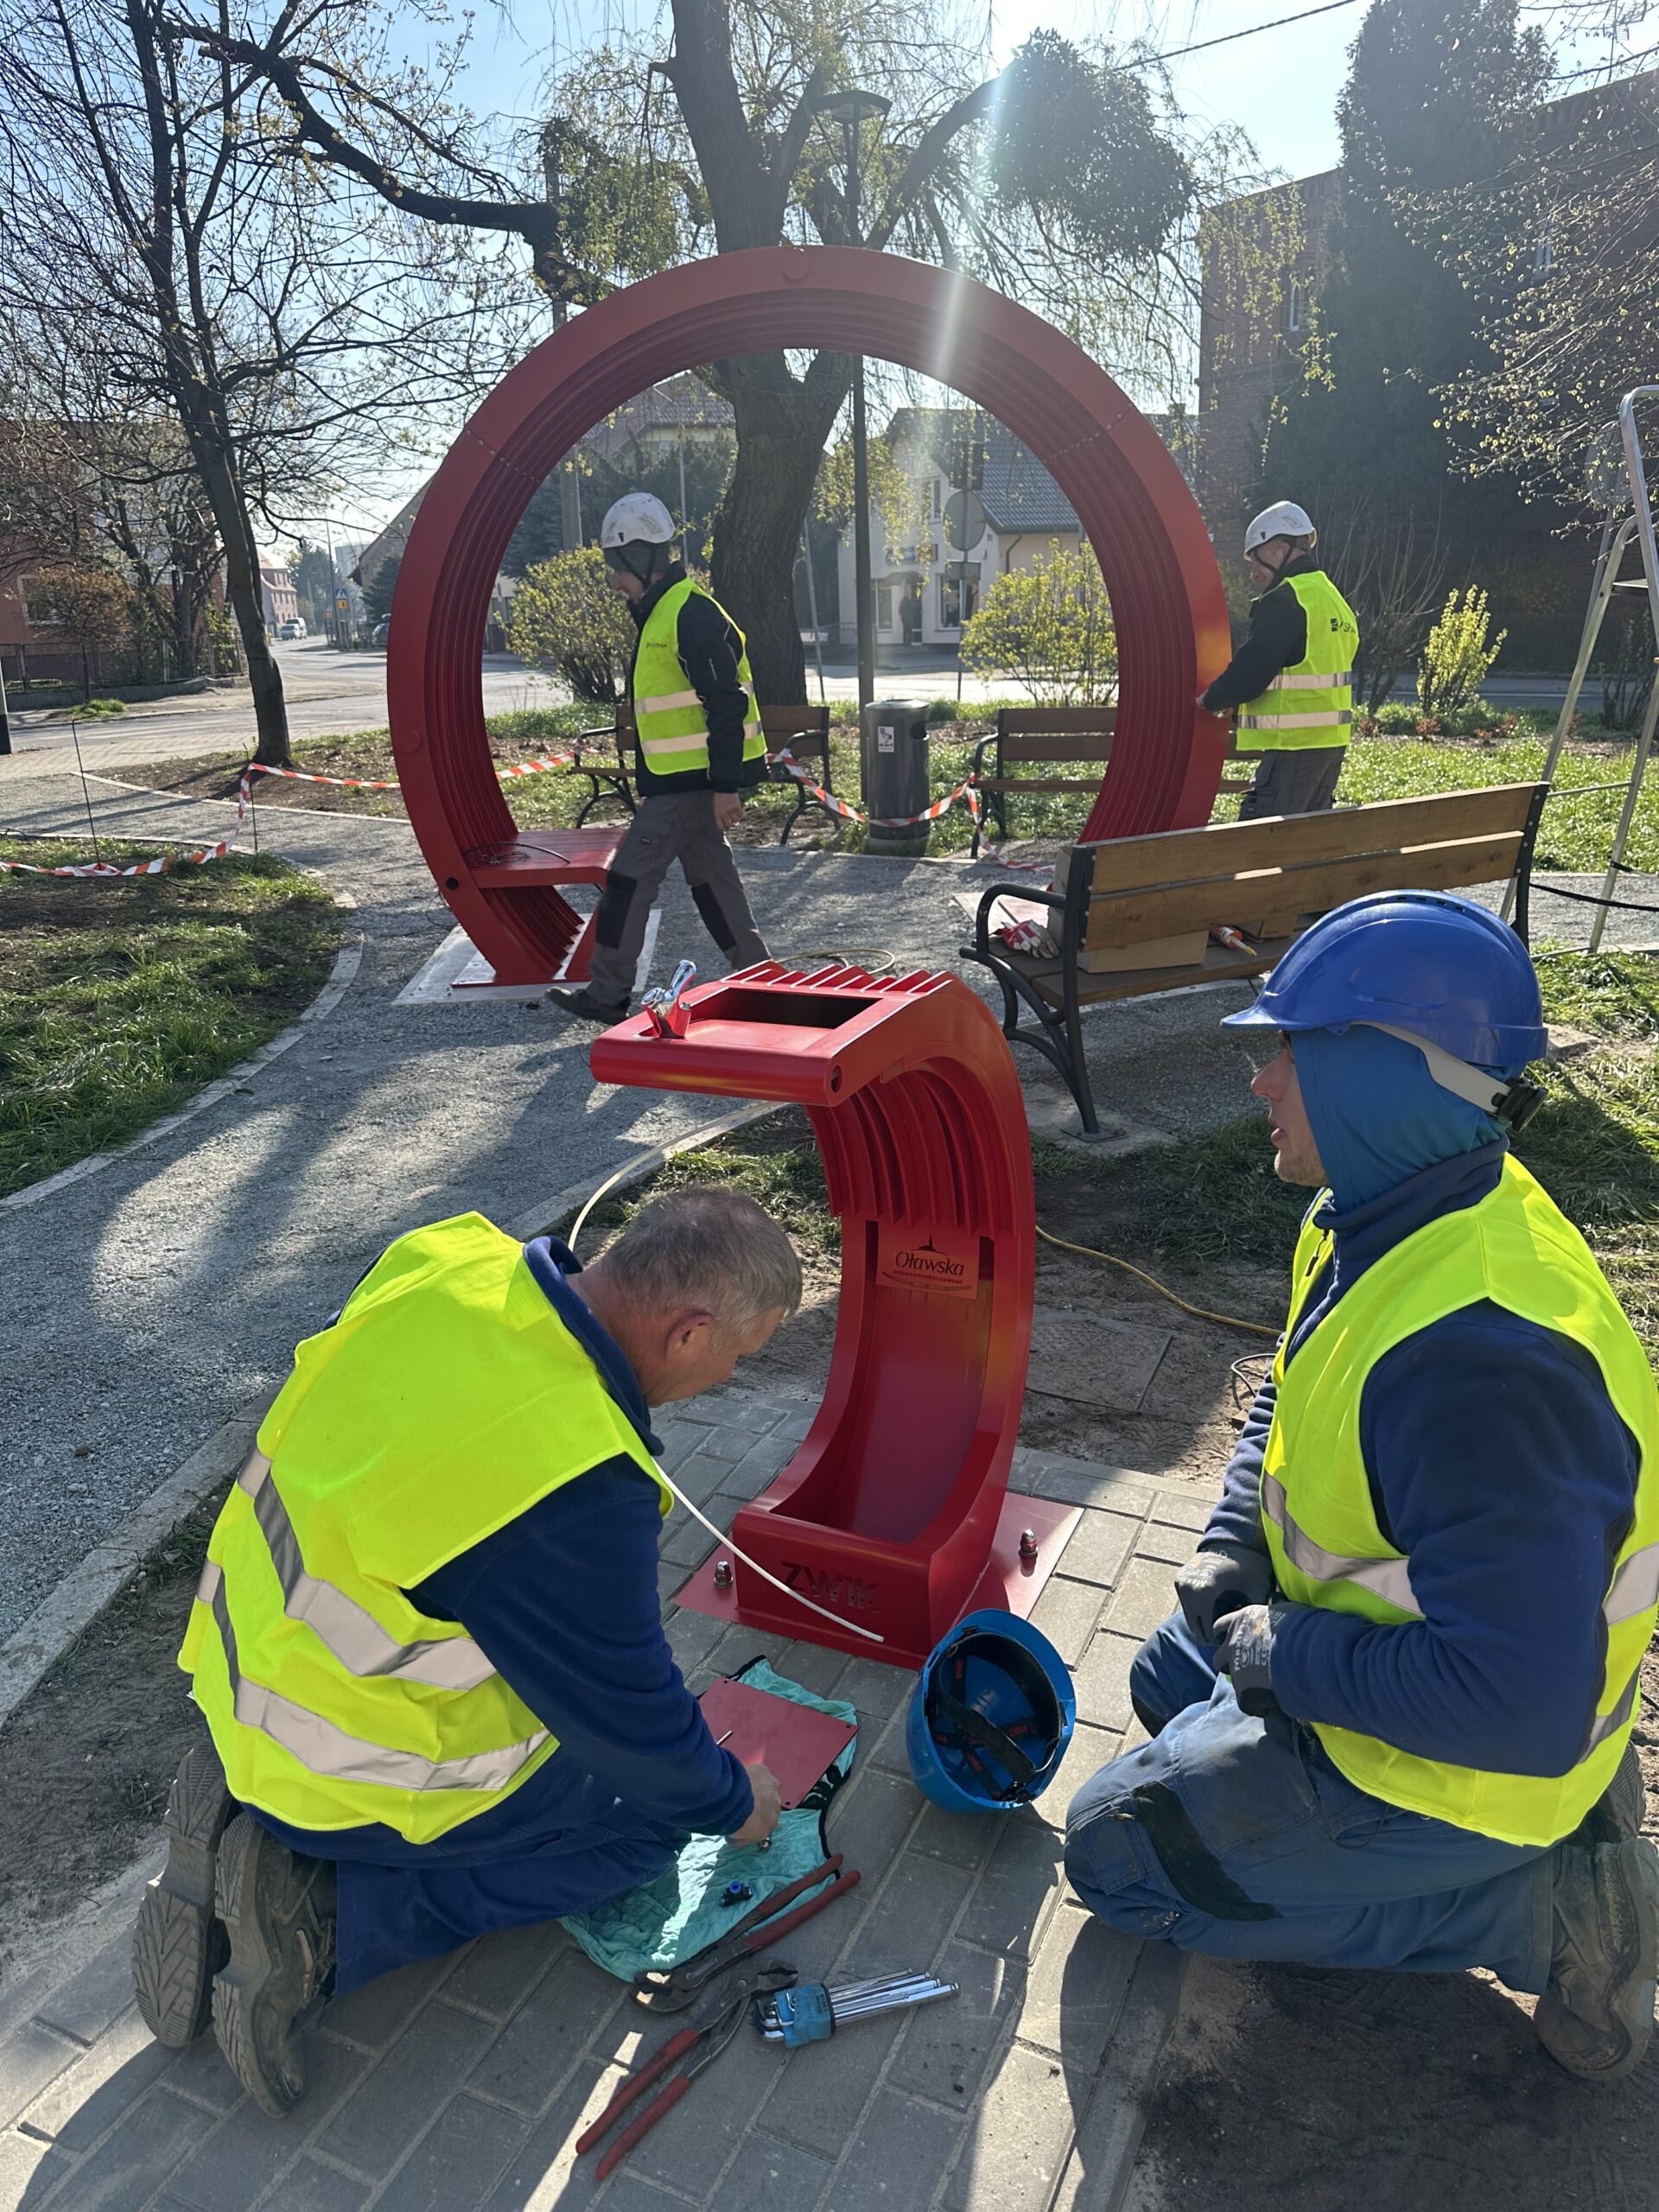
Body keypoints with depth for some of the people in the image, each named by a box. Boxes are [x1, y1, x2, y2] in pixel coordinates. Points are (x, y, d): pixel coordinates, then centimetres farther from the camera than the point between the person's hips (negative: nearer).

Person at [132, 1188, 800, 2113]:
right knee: (649, 1817, 10)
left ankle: (251, 1813, 13)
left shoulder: (450, 1256, -13)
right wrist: (733, 1803, 4)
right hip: (357, 1777, -7)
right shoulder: (575, 1493, -34)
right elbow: (633, 1719, -17)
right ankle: (327, 1914, 0)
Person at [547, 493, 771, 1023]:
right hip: (678, 778, 10)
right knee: (710, 876, 13)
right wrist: (647, 783, 25)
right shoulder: (658, 613, 17)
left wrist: (725, 787, -24)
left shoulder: (692, 613, -17)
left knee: (630, 878, -6)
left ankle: (607, 994, 3)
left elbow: (726, 704, -22)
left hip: (692, 780, -10)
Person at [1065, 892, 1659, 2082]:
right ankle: (1542, 1827, 19)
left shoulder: (1469, 1363, -39)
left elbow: (1519, 1704, -37)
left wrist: (1286, 1658, -23)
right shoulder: (1386, 1218, -8)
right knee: (1171, 1679, 28)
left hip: (1456, 1764, -9)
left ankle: (1540, 1906, 3)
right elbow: (1293, 1399, 10)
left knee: (1118, 1851, 3)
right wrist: (1231, 1546, -3)